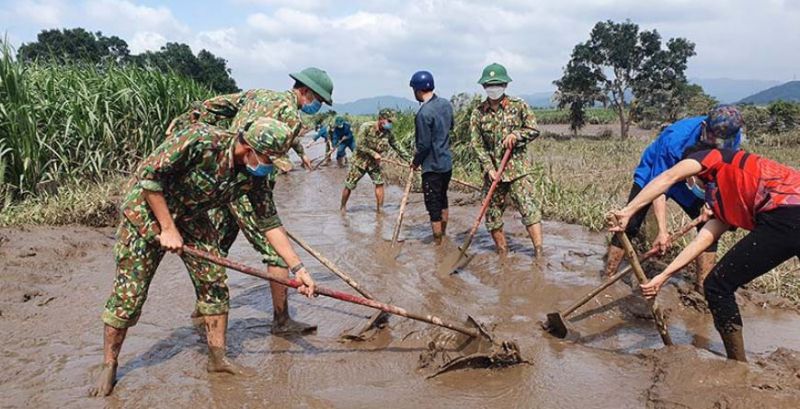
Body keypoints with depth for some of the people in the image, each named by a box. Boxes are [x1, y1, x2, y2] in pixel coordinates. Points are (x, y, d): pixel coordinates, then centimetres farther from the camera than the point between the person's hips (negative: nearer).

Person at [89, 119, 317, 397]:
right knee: (129, 293, -3)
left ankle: (217, 359, 13)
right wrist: (167, 228, -24)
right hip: (147, 209, -5)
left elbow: (269, 223, -7)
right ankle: (109, 366, 16)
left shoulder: (253, 176, -14)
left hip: (191, 218, 6)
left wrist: (298, 268, -11)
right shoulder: (200, 140, -33)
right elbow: (148, 175, -27)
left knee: (214, 284, 0)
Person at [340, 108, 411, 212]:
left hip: (374, 162, 4)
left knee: (379, 183, -7)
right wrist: (374, 153, -22)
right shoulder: (366, 127, -21)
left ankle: (379, 208, 2)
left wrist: (409, 160, -5)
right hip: (360, 160, -4)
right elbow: (360, 145, -21)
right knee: (349, 185, 4)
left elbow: (398, 147, -1)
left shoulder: (388, 133, -7)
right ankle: (342, 207, 22)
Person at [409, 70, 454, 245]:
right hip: (447, 163, 8)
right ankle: (443, 234, 38)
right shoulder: (446, 104, 2)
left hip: (432, 166, -8)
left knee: (433, 206, 4)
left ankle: (437, 243, 13)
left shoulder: (424, 113, -22)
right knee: (442, 199, 23)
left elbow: (424, 144, -18)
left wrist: (416, 162, -3)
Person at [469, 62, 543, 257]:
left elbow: (534, 130, 3)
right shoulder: (478, 113, 3)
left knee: (527, 207, -10)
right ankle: (503, 254, 20)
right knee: (492, 212, 6)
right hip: (492, 170, 3)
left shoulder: (518, 106, 0)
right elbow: (477, 144, 0)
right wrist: (489, 168, -11)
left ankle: (539, 253, -7)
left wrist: (516, 135, -16)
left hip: (518, 168, -2)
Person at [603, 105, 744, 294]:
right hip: (652, 175, -5)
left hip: (689, 183, 5)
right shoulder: (675, 138, -39)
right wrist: (663, 231, -41)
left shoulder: (732, 137, -23)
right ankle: (607, 278, -5)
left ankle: (703, 285, 5)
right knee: (630, 226, -15)